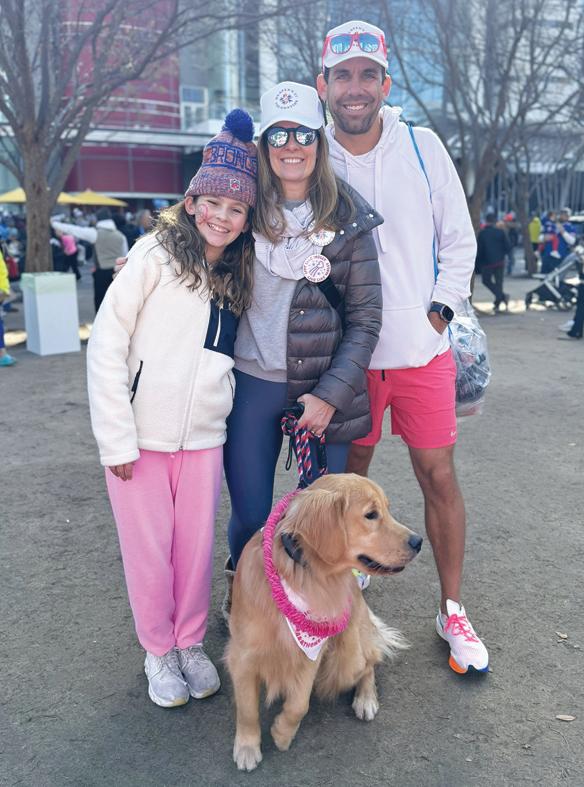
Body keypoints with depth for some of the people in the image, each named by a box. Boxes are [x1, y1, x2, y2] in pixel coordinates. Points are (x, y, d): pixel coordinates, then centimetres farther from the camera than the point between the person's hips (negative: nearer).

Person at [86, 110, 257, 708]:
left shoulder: (239, 276, 11)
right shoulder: (156, 255, -6)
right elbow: (105, 346, -9)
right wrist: (116, 437, -12)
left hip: (203, 439, 4)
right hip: (139, 437, -4)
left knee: (196, 547, 10)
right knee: (148, 551, 7)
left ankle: (191, 643, 33)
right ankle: (159, 650, 30)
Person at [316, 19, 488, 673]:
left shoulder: (422, 147, 0)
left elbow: (459, 242, 6)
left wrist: (440, 311, -3)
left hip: (422, 349, 0)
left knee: (439, 476, 4)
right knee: (349, 477, 11)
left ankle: (452, 610, 21)